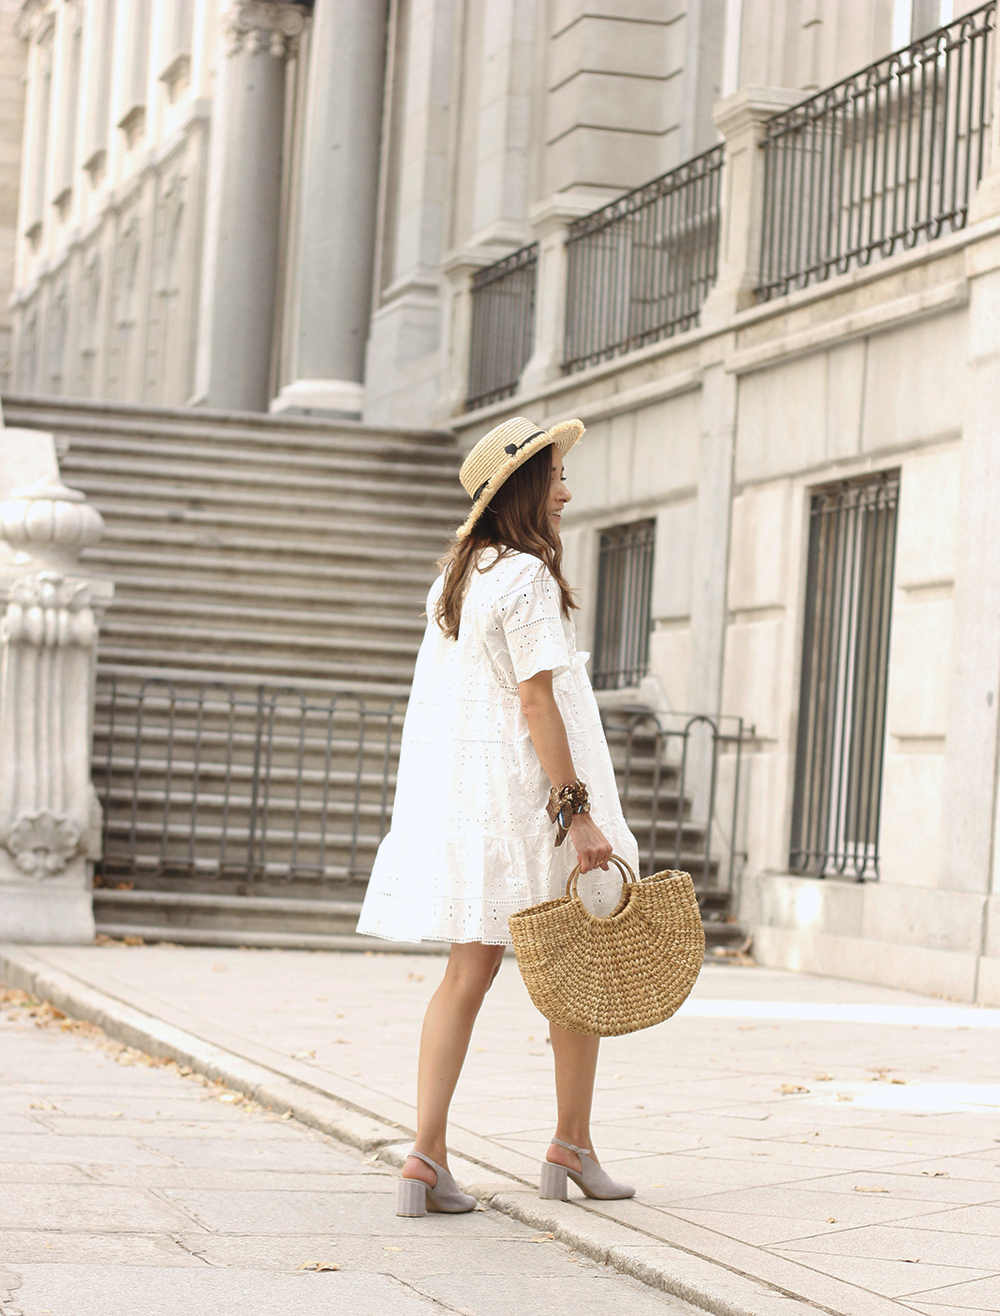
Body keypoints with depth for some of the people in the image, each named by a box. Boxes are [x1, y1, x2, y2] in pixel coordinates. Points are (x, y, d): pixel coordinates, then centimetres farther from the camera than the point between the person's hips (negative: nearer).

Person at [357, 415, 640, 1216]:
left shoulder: (457, 573, 13)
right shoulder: (526, 577, -13)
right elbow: (536, 701, -19)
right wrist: (579, 813, -20)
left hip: (456, 795, 8)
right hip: (524, 793, -8)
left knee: (468, 972, 5)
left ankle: (427, 1157, -3)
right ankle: (572, 1145, 15)